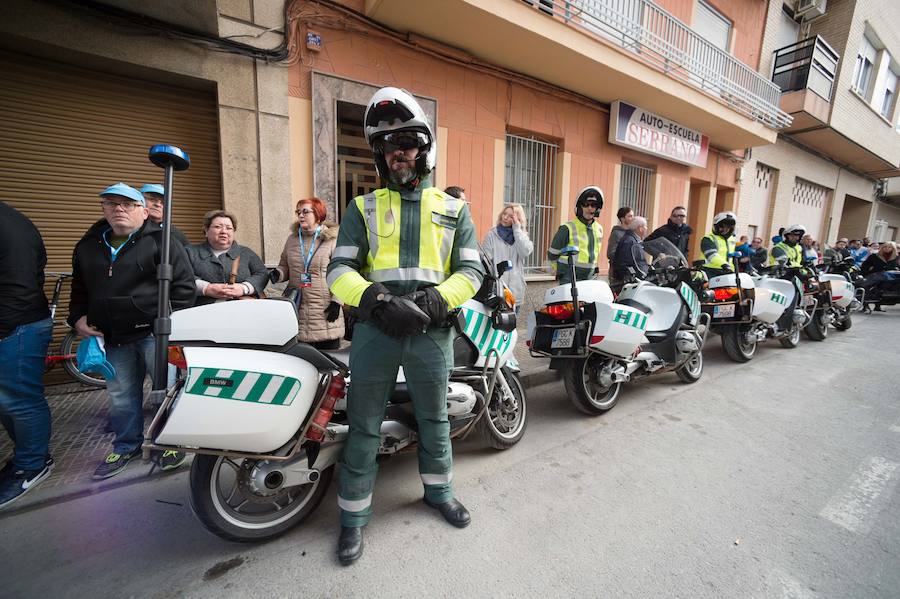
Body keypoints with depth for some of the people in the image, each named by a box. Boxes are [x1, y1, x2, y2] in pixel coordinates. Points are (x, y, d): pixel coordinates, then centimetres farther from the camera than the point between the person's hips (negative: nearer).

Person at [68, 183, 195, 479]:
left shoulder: (160, 241, -5)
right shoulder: (87, 246, 15)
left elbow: (183, 284, -9)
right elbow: (79, 289, 25)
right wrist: (78, 318, 10)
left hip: (155, 332, -6)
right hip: (114, 337, 6)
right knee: (121, 397, 15)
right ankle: (126, 446, 33)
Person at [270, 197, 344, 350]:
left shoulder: (332, 240, -3)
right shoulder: (292, 239, 12)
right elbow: (285, 265, 21)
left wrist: (336, 301, -11)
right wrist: (278, 273, -2)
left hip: (325, 311, -4)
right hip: (297, 309, 5)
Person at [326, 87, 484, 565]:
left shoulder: (453, 209, 9)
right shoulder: (363, 207, 8)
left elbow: (471, 270, 3)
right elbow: (340, 269, -1)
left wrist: (438, 298, -17)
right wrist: (375, 300, -21)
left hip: (431, 332, 1)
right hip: (375, 330, 0)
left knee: (434, 419, 19)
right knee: (363, 427, 10)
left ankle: (438, 491, 44)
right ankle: (353, 516, 32)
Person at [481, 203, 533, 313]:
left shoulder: (522, 235, 12)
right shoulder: (492, 235, 3)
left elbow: (526, 252, -9)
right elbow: (486, 261, -2)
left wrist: (517, 229, -5)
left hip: (515, 290, 3)